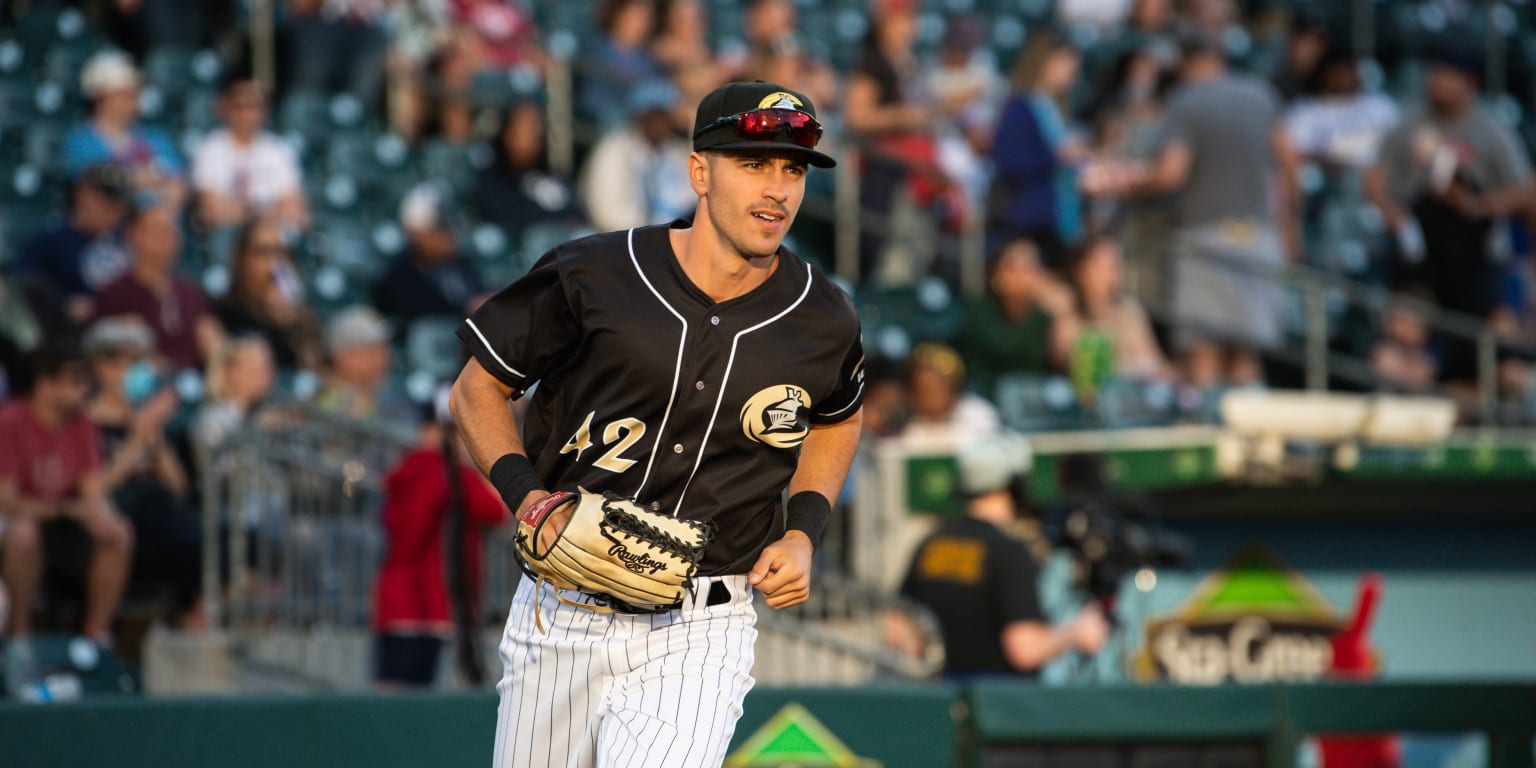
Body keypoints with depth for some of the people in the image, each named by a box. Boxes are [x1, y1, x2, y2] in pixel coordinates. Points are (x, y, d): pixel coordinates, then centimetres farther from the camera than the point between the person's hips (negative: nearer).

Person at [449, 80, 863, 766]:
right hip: (560, 623, 1)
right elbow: (476, 390, 4)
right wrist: (525, 493, -12)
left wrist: (802, 533, 5)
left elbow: (837, 421, 21)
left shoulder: (821, 322, -1)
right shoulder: (593, 278, -8)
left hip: (699, 636, -1)